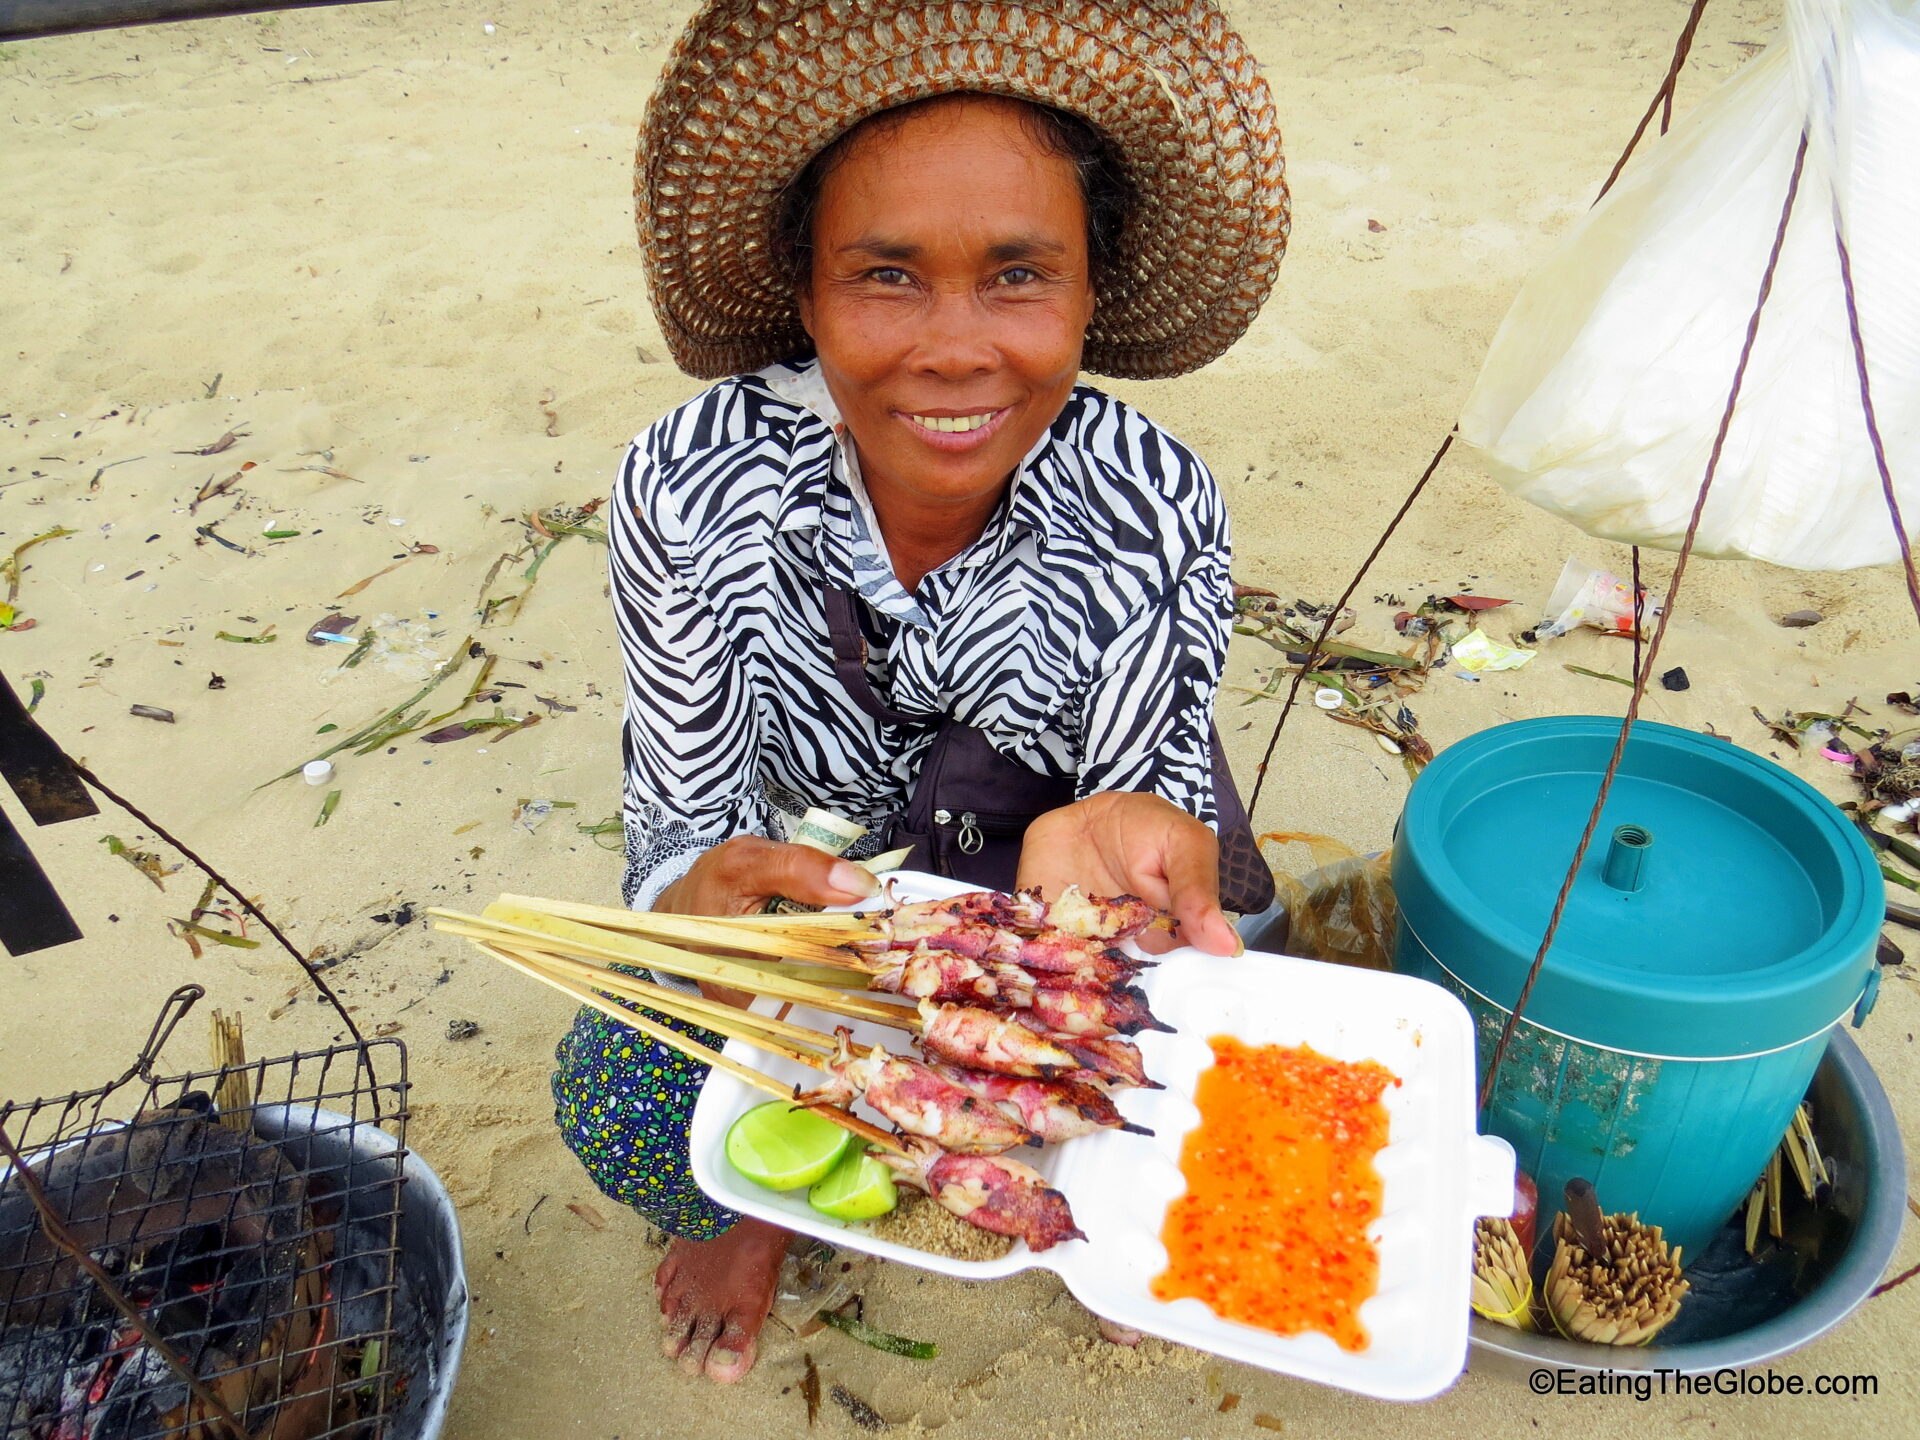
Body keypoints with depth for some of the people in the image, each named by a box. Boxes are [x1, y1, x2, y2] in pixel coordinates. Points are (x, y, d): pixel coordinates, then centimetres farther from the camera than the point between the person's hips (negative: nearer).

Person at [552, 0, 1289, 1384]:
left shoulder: (1157, 507, -24)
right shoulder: (691, 490, -26)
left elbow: (1155, 800, -18)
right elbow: (682, 831, -20)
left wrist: (1114, 838, -43)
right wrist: (709, 902, -44)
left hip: (1052, 888, 1)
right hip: (802, 886, 0)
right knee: (622, 1100, -22)